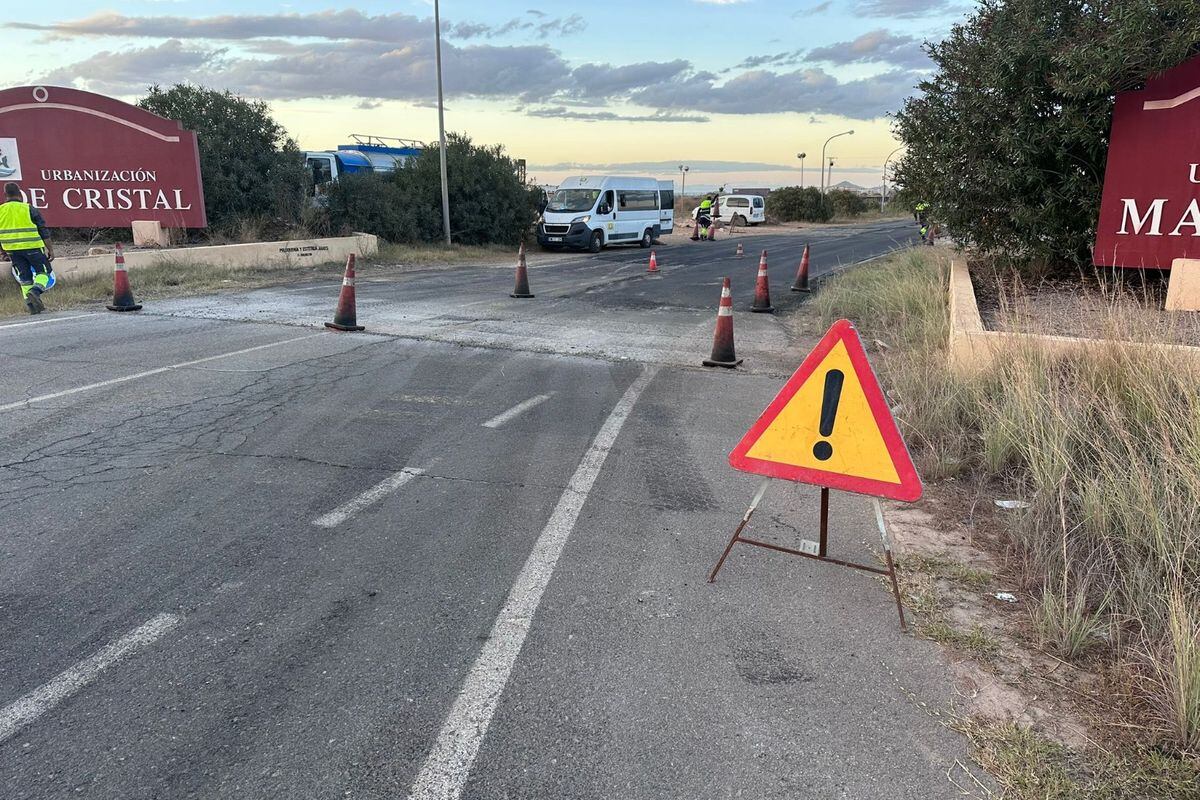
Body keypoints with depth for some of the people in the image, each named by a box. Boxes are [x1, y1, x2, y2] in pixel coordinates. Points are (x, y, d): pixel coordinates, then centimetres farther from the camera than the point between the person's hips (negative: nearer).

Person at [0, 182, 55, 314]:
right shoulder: (29, 209, -3)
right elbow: (43, 231, -5)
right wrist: (50, 249, 0)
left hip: (12, 250, 4)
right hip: (32, 247, -4)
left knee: (24, 277, 11)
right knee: (44, 271, 6)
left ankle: (31, 304, 8)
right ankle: (36, 290, -22)